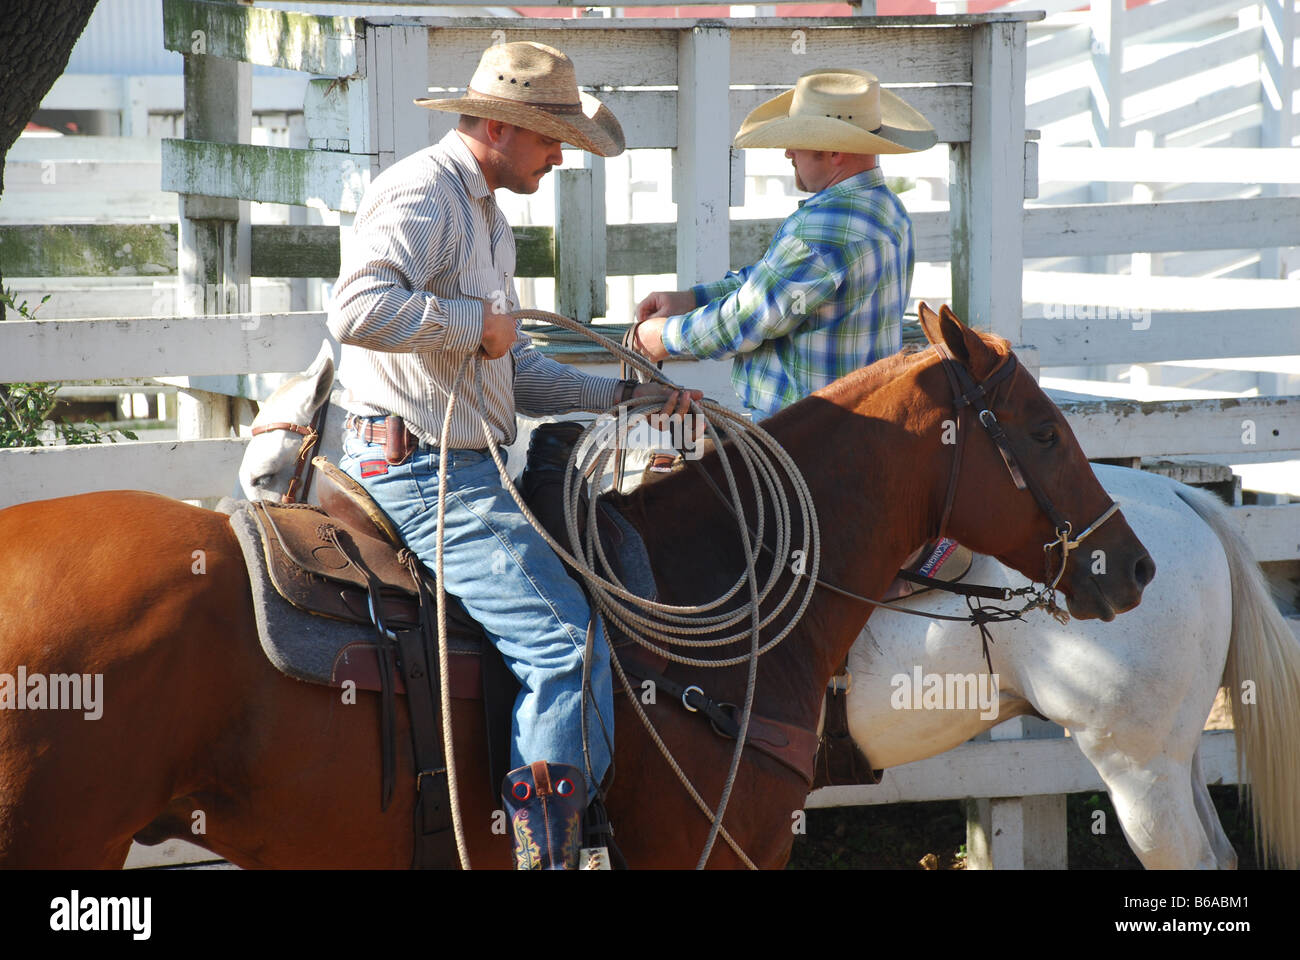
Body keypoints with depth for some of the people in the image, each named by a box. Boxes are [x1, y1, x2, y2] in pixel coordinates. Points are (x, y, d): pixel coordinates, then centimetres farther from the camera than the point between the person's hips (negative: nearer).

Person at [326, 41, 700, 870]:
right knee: (568, 648, -18)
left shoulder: (488, 217, 22)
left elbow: (516, 374, 26)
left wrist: (626, 394, 17)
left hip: (469, 469, 11)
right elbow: (359, 309, -29)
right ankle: (546, 848, -20)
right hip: (424, 470, -11)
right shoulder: (420, 193, -12)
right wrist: (477, 321, -18)